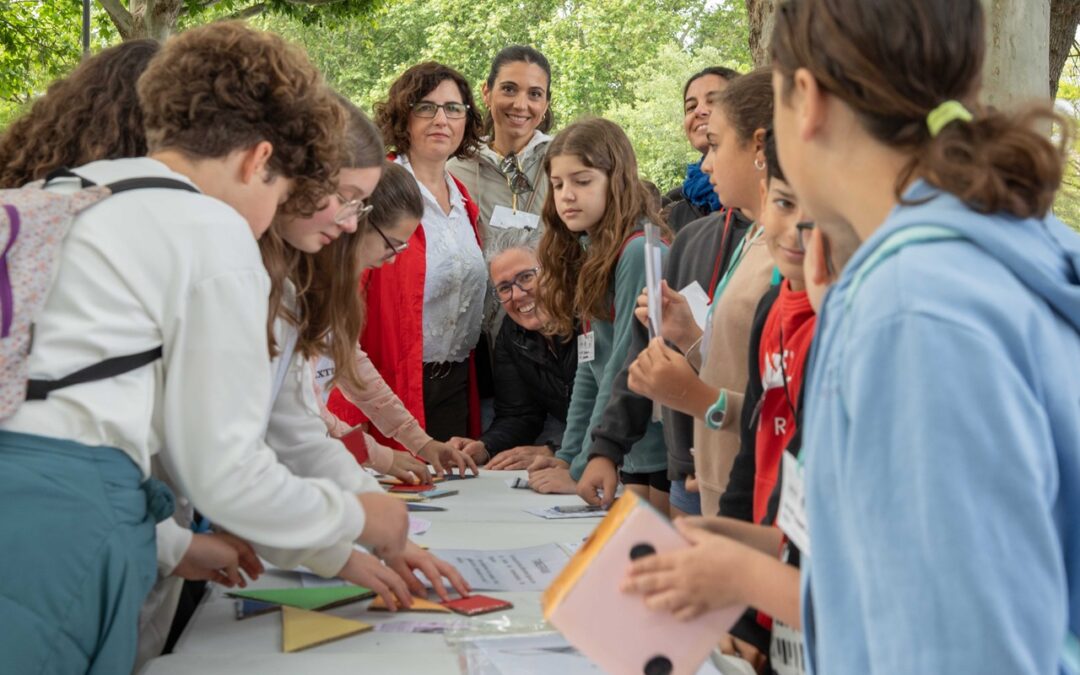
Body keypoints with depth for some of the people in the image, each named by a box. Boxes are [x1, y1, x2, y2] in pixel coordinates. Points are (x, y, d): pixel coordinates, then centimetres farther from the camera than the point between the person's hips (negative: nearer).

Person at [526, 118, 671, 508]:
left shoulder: (639, 251, -16)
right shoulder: (589, 256, 12)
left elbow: (625, 368, -19)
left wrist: (582, 470, -17)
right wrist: (567, 456, 8)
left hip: (669, 450, -8)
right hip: (633, 452, 8)